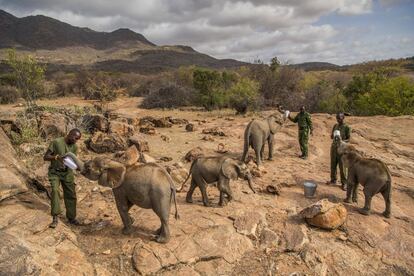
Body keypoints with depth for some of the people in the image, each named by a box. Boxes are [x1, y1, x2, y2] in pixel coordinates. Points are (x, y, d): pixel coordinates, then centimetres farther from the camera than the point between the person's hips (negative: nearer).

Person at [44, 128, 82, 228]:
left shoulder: (75, 147, -4)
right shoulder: (56, 142, -17)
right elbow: (45, 157, -15)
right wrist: (57, 157, -33)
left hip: (67, 172, 4)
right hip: (54, 172, -4)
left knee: (71, 194, -1)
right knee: (55, 190, -24)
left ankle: (71, 217, 12)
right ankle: (55, 218, -21)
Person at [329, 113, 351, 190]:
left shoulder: (347, 127, -7)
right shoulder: (335, 125, 7)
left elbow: (348, 139, -5)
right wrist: (333, 136, -11)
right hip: (334, 147, 5)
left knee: (342, 166, -2)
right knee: (333, 164, 9)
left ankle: (344, 183, 8)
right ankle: (333, 180, 23)